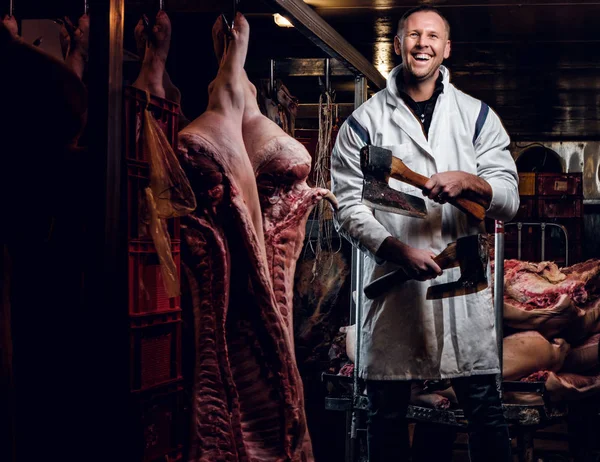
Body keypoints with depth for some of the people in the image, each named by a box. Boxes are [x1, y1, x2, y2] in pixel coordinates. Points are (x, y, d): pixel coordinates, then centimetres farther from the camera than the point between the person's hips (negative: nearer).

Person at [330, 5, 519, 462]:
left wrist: (468, 181, -16)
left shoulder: (477, 116, 9)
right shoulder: (365, 121, 5)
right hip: (392, 283, 0)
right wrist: (397, 250, -16)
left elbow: (509, 198, 4)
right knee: (387, 412, 9)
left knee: (485, 407, 5)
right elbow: (349, 207, -1)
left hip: (463, 282, 1)